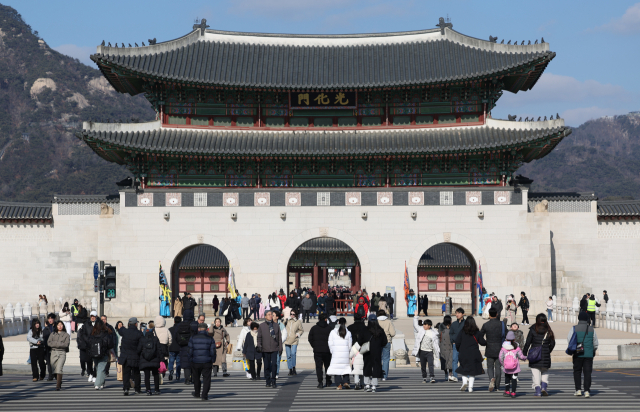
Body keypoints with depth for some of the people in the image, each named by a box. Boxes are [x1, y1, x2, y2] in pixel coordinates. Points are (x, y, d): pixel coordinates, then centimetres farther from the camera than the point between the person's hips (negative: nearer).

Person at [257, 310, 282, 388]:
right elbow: (259, 337, 7)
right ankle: (268, 381, 17)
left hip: (274, 349, 0)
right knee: (267, 366, 6)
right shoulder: (262, 326, 5)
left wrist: (280, 347, 8)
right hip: (265, 350, 0)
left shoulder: (276, 325, 9)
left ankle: (273, 381, -3)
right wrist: (259, 346, -5)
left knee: (274, 365, -10)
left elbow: (279, 337, 12)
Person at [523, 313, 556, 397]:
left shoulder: (533, 330, -5)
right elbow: (552, 343, 6)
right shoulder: (548, 331, 2)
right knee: (545, 373, 17)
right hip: (545, 355, 2)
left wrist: (524, 352, 4)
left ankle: (538, 391, -3)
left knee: (536, 374, 2)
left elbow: (528, 343, -6)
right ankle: (544, 387, 0)